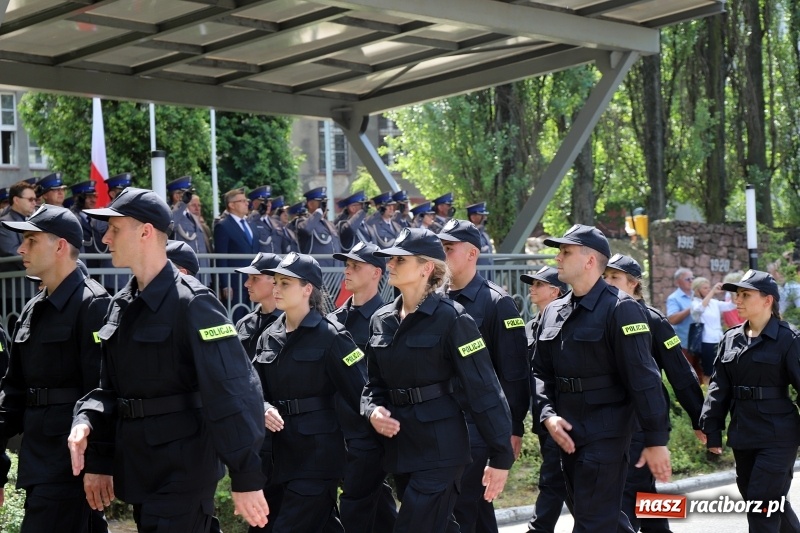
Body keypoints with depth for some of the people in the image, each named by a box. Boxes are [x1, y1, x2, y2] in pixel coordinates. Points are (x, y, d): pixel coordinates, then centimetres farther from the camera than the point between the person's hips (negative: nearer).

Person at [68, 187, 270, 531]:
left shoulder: (192, 303, -15)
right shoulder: (121, 305, 11)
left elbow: (234, 393, -20)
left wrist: (246, 479, -22)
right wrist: (86, 420, -3)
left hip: (182, 474, -8)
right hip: (138, 472, 8)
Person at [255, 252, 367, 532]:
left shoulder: (330, 335, -9)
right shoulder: (269, 338, 9)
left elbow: (359, 393, -11)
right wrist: (264, 408, -12)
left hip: (319, 449, -6)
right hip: (284, 449, 7)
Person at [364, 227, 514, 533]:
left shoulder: (451, 318, -11)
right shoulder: (381, 320, 9)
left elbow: (484, 389, -12)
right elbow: (375, 383, 17)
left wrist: (501, 456, -14)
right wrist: (372, 411, -6)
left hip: (440, 448, -7)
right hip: (400, 448, 7)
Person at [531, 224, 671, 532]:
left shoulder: (620, 309, -12)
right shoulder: (553, 313, 11)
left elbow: (643, 380, -15)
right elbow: (541, 372, 12)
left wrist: (656, 441, -17)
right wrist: (548, 415, -6)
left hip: (605, 434, -8)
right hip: (567, 434, 8)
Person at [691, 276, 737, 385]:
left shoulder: (714, 302, 11)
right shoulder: (695, 303, -5)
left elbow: (732, 306, 6)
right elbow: (700, 308, -28)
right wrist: (713, 292, -30)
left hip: (719, 342, 6)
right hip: (707, 343, -6)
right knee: (708, 374, -2)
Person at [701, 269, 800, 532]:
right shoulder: (731, 339, 9)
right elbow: (719, 387, 11)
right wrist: (712, 430, 8)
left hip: (778, 437, -6)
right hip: (743, 436, 6)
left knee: (762, 506, -8)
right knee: (773, 504, 14)